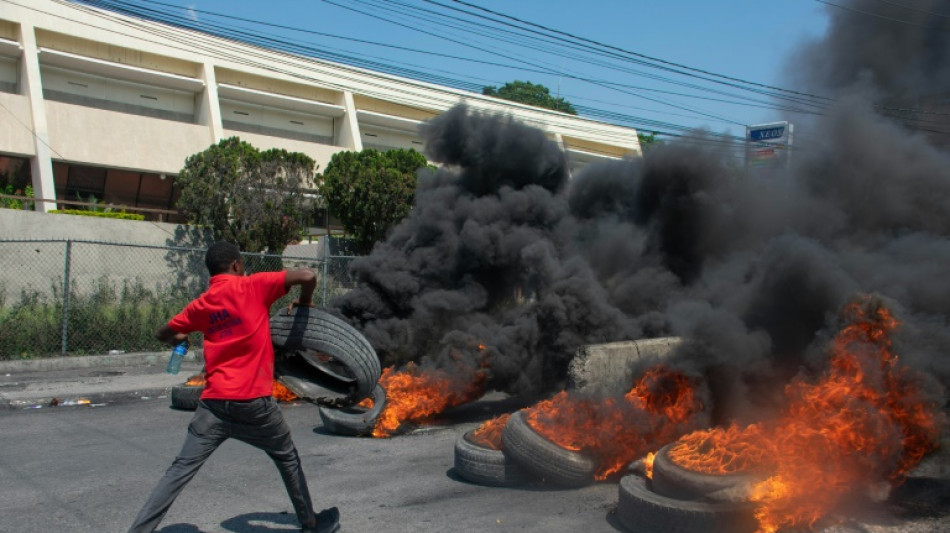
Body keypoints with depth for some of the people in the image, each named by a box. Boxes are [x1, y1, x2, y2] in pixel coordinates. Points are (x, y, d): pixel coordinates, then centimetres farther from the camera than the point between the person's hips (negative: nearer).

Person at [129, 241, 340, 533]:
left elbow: (163, 334, 23)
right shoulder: (253, 286, -5)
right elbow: (308, 276, -12)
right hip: (254, 402, -3)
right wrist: (304, 302, 8)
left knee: (181, 469, 5)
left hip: (214, 402, 3)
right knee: (287, 458, 18)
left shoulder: (200, 305, 10)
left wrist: (180, 339, 45)